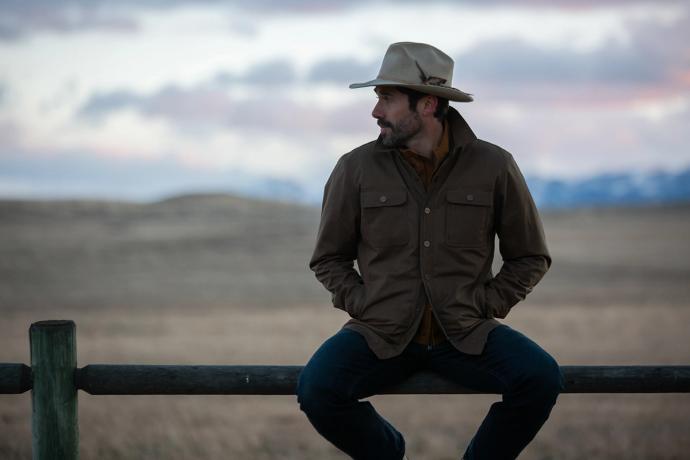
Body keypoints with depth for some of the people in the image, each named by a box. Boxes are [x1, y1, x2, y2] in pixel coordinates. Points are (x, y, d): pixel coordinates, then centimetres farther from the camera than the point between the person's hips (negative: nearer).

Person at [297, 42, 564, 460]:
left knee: (541, 379, -28)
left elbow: (531, 257, 10)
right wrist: (364, 307, -2)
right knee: (318, 390, -29)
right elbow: (329, 258, 13)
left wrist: (484, 307, -2)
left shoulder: (493, 166, -1)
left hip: (465, 332, 0)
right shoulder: (356, 169, -1)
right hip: (381, 332, 0)